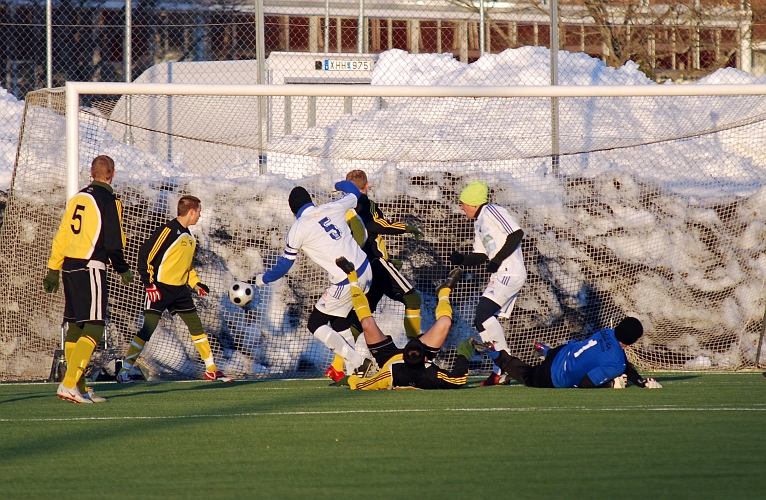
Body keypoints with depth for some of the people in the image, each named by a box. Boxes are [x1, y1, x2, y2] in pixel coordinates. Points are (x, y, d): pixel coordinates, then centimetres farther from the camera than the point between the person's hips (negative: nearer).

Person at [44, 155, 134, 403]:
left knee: (75, 327, 12)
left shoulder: (77, 198, 14)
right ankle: (69, 384, -21)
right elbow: (113, 242, -9)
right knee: (93, 329, -9)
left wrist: (53, 270, 22)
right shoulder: (109, 200, -6)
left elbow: (61, 236, 16)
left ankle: (79, 388, 15)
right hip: (90, 268, -8)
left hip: (69, 268, 8)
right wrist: (123, 270, 6)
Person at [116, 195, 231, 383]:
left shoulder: (190, 238, 13)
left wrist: (196, 283, 14)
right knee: (147, 330, -12)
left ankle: (211, 370, 18)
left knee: (196, 326, 9)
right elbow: (145, 254, -17)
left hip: (180, 290, 8)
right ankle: (124, 371, -8)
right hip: (160, 289, -8)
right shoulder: (168, 231, -14)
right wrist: (149, 284, -19)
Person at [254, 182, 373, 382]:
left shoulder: (297, 230, -5)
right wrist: (341, 184, 52)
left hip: (346, 283, -7)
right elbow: (354, 193, 29)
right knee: (340, 323, 22)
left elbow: (283, 266, 8)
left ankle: (357, 363, -4)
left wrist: (263, 279, 27)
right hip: (366, 271, 7)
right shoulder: (333, 208, 6)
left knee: (315, 325, 7)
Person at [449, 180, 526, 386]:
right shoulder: (479, 222, 22)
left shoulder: (491, 212, -7)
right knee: (483, 320, 7)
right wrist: (462, 259, 4)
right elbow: (482, 255, 22)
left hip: (510, 272, -11)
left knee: (483, 314, -21)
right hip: (500, 275, 11)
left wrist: (498, 259, -18)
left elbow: (517, 234, -17)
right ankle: (501, 371, 8)